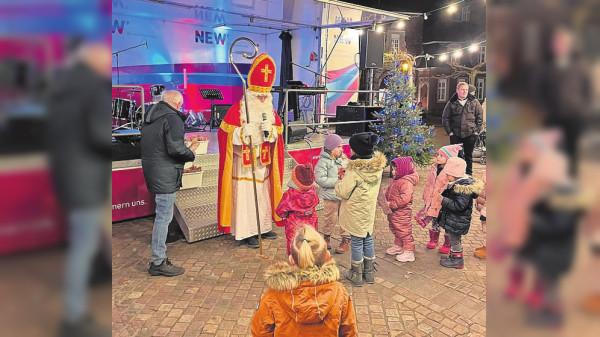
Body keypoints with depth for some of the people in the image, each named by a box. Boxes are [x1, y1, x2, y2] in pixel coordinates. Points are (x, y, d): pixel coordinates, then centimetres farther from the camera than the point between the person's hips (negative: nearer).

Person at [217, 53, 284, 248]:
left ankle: (264, 227, 28)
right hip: (243, 161, -5)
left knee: (263, 194, 14)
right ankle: (247, 232, 9)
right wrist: (243, 132, -27)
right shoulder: (237, 109, -9)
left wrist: (269, 131, -13)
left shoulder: (269, 110, 8)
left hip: (263, 162, 6)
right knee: (245, 196, -2)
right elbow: (225, 133, -11)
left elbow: (278, 133, 8)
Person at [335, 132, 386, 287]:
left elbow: (343, 193, -20)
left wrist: (341, 180, -2)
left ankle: (356, 274, 23)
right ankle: (370, 272, 31)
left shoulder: (354, 171, -28)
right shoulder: (378, 166, -6)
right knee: (368, 238, 19)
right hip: (369, 210, 6)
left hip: (355, 212, -6)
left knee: (356, 240, 8)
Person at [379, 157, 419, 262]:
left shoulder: (407, 182, -23)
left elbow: (405, 198, -32)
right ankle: (398, 246, 40)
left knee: (404, 231, -1)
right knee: (395, 229, 23)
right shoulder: (395, 179, 8)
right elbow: (389, 191, 20)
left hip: (402, 212, -10)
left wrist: (392, 204, -29)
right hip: (393, 212, 10)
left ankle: (409, 252, 9)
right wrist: (386, 200, 4)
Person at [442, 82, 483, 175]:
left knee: (469, 155, 10)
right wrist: (449, 131, -3)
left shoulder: (474, 102, 3)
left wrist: (477, 130, 0)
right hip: (455, 135, 0)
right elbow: (445, 118, 3)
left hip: (470, 134, 1)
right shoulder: (451, 103, 1)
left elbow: (479, 117, 7)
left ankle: (469, 174, 22)